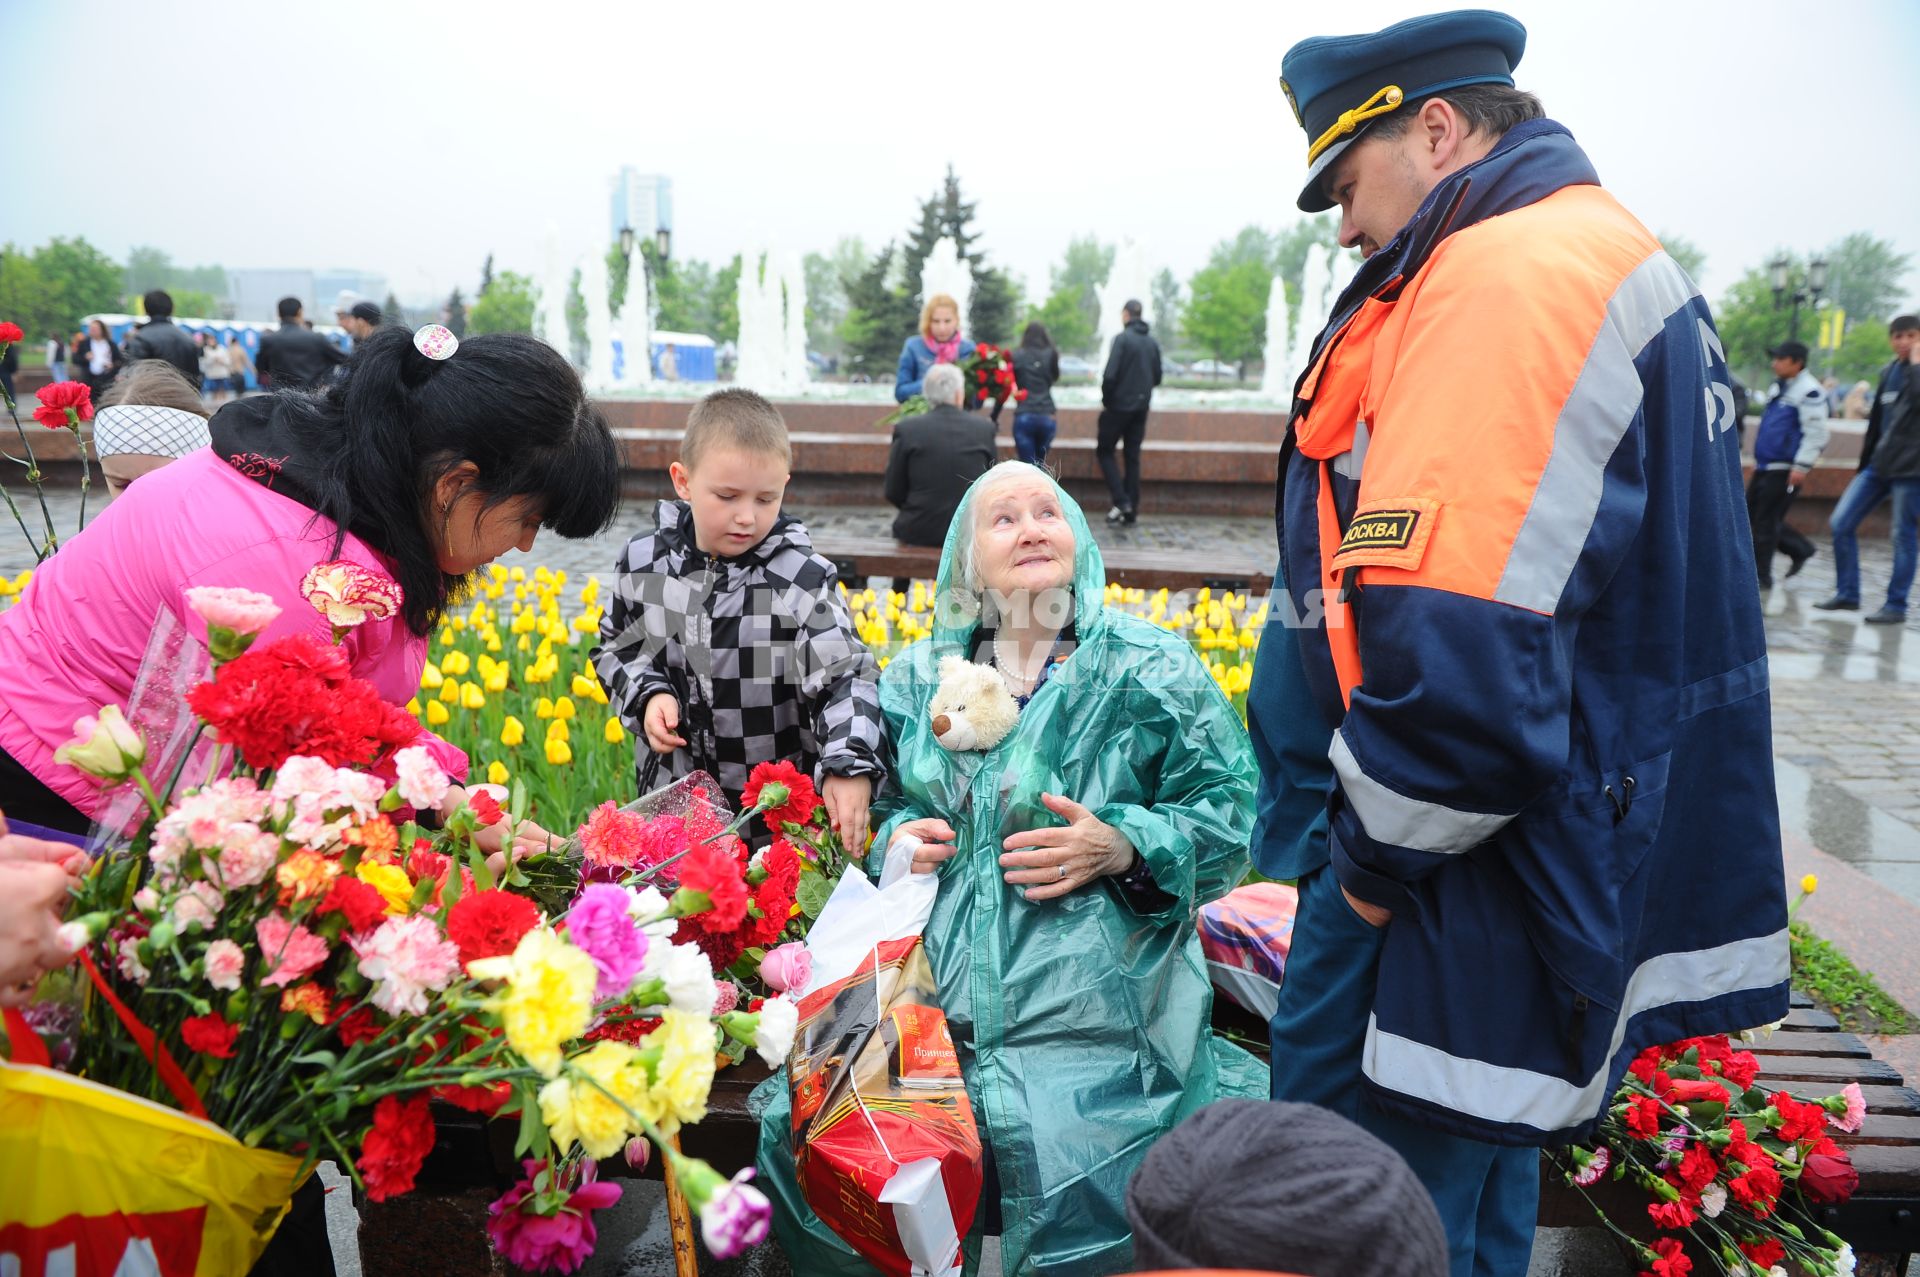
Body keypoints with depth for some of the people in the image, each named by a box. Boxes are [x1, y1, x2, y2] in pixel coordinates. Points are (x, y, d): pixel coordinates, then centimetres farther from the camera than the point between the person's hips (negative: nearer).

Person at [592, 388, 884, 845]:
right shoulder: (643, 563, -4)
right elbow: (615, 648, 11)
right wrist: (647, 695, -8)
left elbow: (843, 677, -19)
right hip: (669, 794, 3)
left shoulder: (803, 580, -14)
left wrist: (849, 766, -34)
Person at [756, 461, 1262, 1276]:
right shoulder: (917, 679, 12)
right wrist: (895, 841, 2)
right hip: (930, 994, 3)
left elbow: (1230, 820, 3)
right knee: (803, 1133, -14)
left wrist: (1122, 848, -13)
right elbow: (879, 807, 25)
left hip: (1093, 1008, -3)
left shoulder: (1150, 672, 2)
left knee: (1084, 1199, -23)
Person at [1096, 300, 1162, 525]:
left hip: (1119, 405, -5)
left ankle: (1121, 500, -6)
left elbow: (1110, 374, -18)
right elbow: (1157, 377, 12)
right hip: (1141, 407, 6)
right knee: (1133, 457, 10)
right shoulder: (1152, 343, 7)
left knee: (1104, 450, 8)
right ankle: (1131, 511, 10)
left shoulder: (1122, 338, -12)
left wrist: (1105, 400, -5)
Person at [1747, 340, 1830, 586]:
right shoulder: (1777, 387, 15)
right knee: (1751, 516, 12)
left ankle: (1761, 575, 5)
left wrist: (1802, 466, -21)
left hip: (1785, 469, -9)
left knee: (1765, 522, -5)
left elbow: (1816, 433, -17)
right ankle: (1800, 549, 27)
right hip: (1764, 466, 9)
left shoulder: (1809, 392, -13)